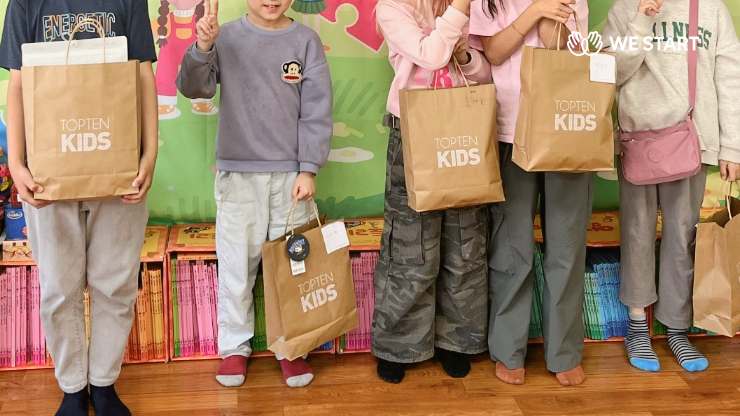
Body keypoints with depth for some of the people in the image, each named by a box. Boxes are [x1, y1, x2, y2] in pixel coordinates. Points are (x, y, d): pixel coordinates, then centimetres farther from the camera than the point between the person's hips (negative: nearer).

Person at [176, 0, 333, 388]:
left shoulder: (306, 41, 1)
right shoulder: (227, 37, 0)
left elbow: (317, 112, -1)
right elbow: (192, 87, -9)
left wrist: (308, 169, -7)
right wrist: (202, 48, -26)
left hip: (291, 173, 1)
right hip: (238, 172, 0)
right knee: (236, 263, 6)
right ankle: (234, 347, 21)